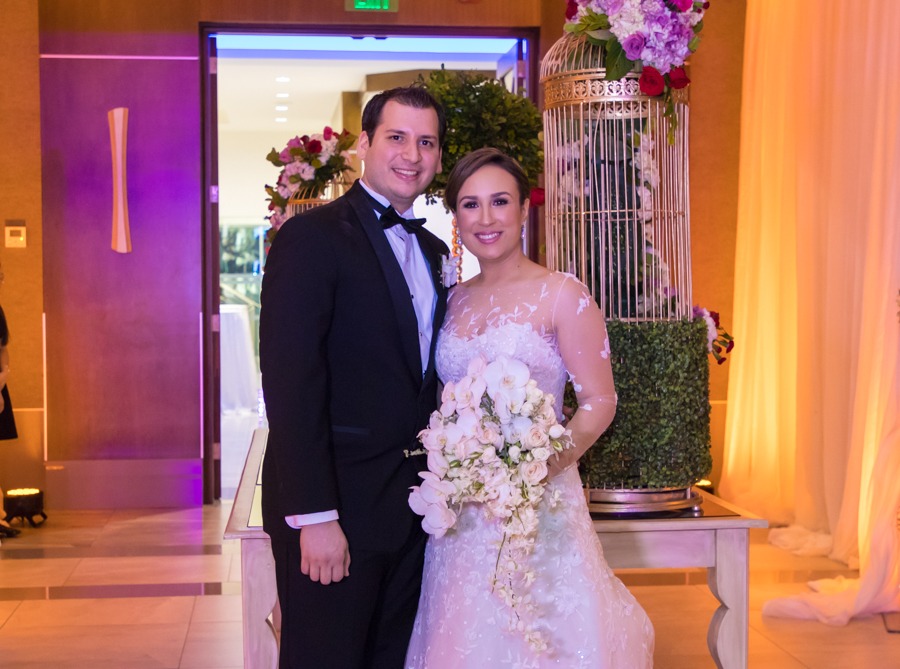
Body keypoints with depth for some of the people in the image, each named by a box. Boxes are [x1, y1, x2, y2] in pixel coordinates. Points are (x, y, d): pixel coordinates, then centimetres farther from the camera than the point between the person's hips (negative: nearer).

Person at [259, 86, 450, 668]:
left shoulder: (434, 252, 13)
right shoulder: (313, 237, -11)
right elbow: (291, 383, -18)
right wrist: (314, 516, -22)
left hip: (411, 508, 7)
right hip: (332, 509, -7)